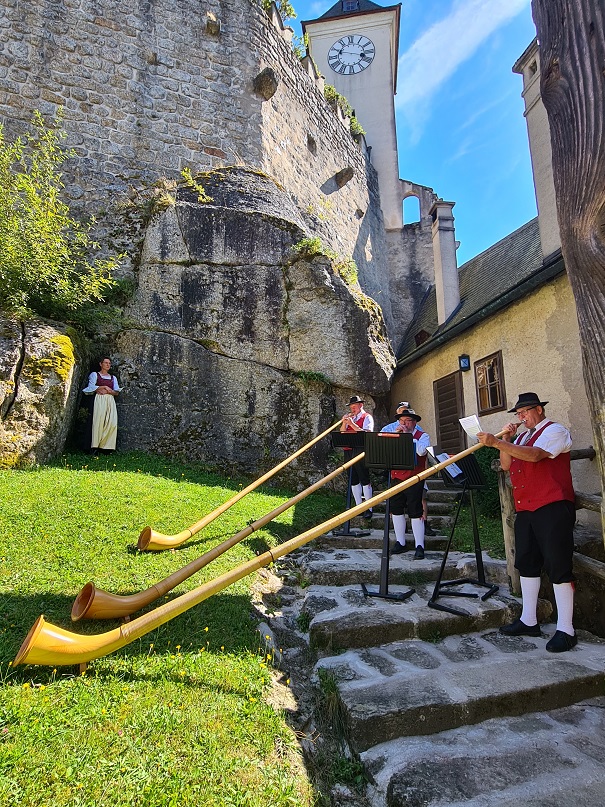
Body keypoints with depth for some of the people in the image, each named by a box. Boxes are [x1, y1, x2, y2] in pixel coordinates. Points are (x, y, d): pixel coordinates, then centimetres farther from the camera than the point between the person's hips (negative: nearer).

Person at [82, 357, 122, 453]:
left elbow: (117, 392, 11)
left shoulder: (113, 378, 24)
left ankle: (107, 445, -15)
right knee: (99, 421, -17)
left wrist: (107, 391, -5)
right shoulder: (95, 375, 15)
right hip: (99, 399, -3)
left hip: (110, 400, 3)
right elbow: (91, 387, -2)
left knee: (112, 423, -15)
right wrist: (104, 387, -3)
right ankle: (95, 446, -17)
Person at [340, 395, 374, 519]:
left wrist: (352, 424, -20)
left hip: (362, 452, -7)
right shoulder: (349, 417, 18)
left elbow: (367, 434, -16)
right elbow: (342, 433, 11)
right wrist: (344, 422, -6)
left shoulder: (367, 417, -1)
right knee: (353, 480, 10)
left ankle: (369, 508, 3)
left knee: (365, 480, -4)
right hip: (350, 451, 7)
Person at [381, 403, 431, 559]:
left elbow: (421, 451, -22)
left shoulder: (422, 436, -1)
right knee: (396, 509, 9)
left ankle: (419, 546, 2)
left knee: (415, 512, -6)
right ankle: (400, 543, 22)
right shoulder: (395, 434, 13)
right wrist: (395, 435, -10)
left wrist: (407, 435, -18)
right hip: (396, 477, 5)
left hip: (414, 479, -5)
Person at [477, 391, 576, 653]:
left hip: (552, 507, -8)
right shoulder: (521, 437, 21)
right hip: (525, 509, 9)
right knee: (527, 563, 12)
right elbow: (506, 465, 12)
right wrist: (506, 439, 2)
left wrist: (496, 443, -28)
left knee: (558, 566, -6)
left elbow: (534, 454, -22)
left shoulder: (555, 430, -4)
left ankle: (565, 630, 2)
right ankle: (528, 621, 23)